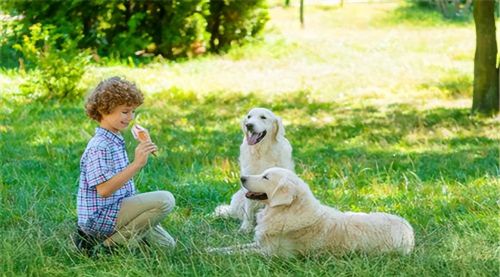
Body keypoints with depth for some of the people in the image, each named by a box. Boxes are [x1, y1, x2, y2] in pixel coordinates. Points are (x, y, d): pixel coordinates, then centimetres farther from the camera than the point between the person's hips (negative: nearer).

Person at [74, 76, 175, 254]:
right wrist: (137, 164, -33)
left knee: (166, 245, 16)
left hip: (117, 210, 10)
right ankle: (115, 244, -14)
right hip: (101, 217, -10)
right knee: (165, 199, -22)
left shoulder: (116, 142, 13)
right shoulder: (99, 146, -19)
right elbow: (104, 189, -30)